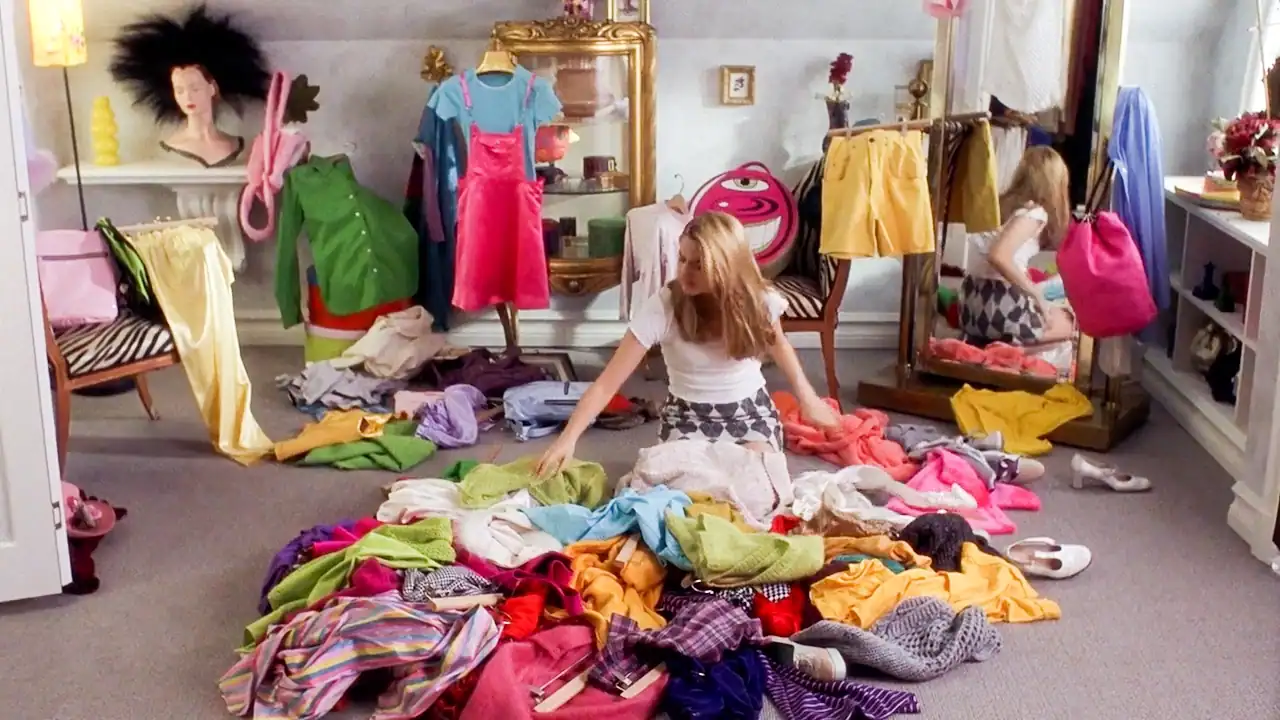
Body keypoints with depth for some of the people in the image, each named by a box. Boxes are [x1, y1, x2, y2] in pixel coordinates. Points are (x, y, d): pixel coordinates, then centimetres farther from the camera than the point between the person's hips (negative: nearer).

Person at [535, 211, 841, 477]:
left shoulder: (758, 299, -16)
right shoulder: (661, 307, -23)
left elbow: (777, 343, 11)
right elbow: (607, 383, -24)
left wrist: (807, 397, 13)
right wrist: (568, 437, -36)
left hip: (751, 411, 1)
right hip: (689, 416, -1)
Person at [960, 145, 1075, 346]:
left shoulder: (1007, 203, 13)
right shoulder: (1034, 212, -12)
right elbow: (998, 256, -26)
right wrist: (1037, 295, -17)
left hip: (974, 303, 8)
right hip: (996, 306, -8)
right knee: (1068, 323, 19)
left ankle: (982, 342, 11)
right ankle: (1009, 344, -3)